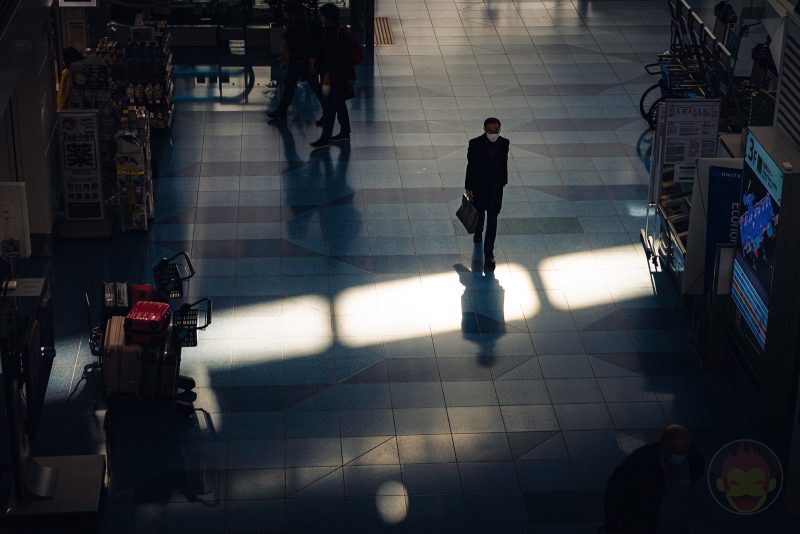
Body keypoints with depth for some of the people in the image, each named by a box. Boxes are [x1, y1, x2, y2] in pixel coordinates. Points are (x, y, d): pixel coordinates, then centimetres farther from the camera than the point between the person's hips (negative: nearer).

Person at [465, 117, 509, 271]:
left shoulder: (504, 143, -10)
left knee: (492, 221, -3)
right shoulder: (475, 144, -17)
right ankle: (478, 232, 56)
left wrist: (503, 182, 11)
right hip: (479, 187, 0)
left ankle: (489, 254, 0)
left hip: (496, 188, 0)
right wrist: (468, 187, -6)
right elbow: (470, 166, -10)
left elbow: (504, 164, 4)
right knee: (479, 212, 24)